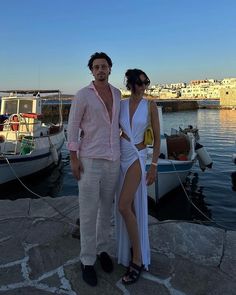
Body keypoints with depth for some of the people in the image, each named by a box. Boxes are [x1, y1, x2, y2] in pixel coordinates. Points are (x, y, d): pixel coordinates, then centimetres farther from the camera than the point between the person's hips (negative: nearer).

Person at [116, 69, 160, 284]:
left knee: (124, 206, -17)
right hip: (121, 156, 4)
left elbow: (157, 138, -3)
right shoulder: (121, 105, 5)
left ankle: (138, 259, -3)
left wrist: (154, 166, -9)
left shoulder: (150, 106, -4)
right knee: (128, 206, 10)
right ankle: (132, 249, 29)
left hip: (138, 157, -4)